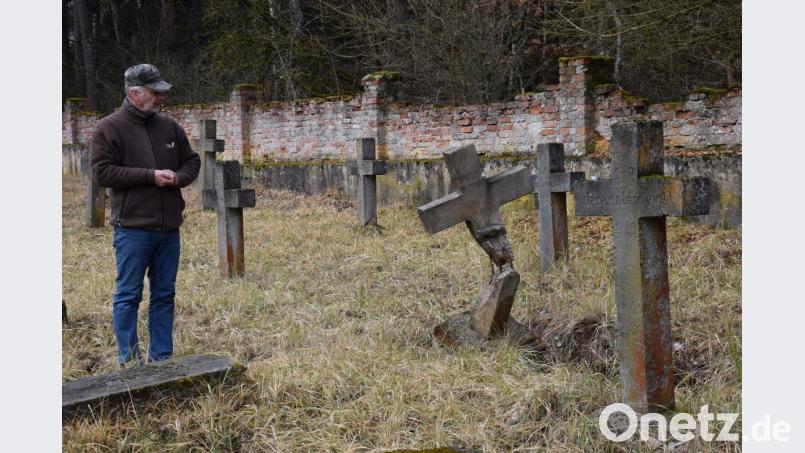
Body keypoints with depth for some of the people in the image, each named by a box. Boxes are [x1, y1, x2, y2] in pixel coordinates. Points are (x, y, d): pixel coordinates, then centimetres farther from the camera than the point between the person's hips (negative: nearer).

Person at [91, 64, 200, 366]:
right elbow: (101, 171, -11)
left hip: (169, 227, 6)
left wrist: (178, 177, -5)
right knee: (128, 295, 0)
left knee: (164, 295, 11)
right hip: (133, 228, -6)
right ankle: (129, 361, 7)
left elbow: (192, 161, 19)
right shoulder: (110, 128, -4)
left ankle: (161, 358, 20)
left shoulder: (169, 127, 12)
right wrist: (150, 176, -17)